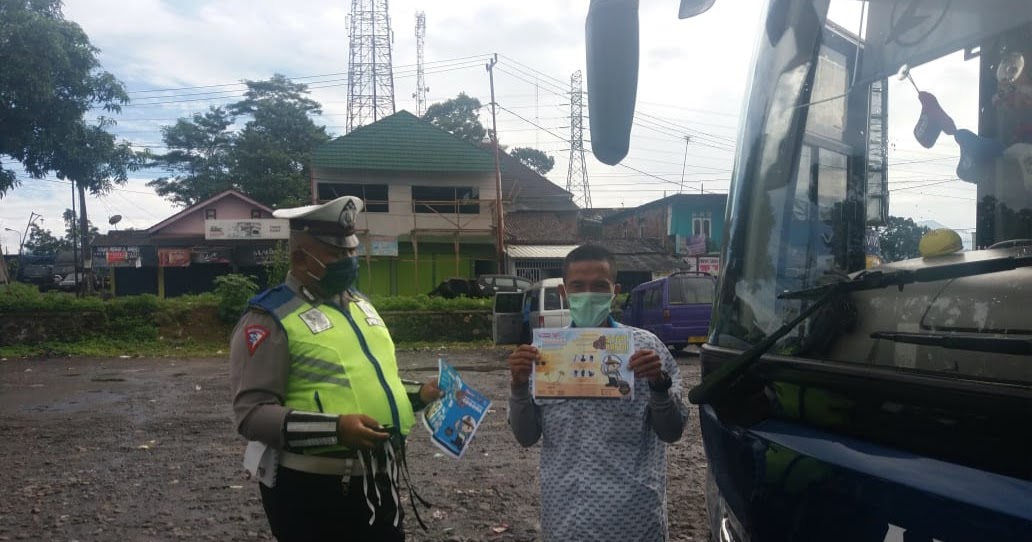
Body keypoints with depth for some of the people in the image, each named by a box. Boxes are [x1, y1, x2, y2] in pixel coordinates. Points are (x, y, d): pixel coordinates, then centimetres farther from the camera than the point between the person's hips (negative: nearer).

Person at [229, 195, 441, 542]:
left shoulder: (358, 303, 13)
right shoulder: (270, 319, -12)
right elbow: (252, 412, -18)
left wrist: (417, 395, 8)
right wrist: (335, 429, -27)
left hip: (379, 482, 7)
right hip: (313, 490, -7)